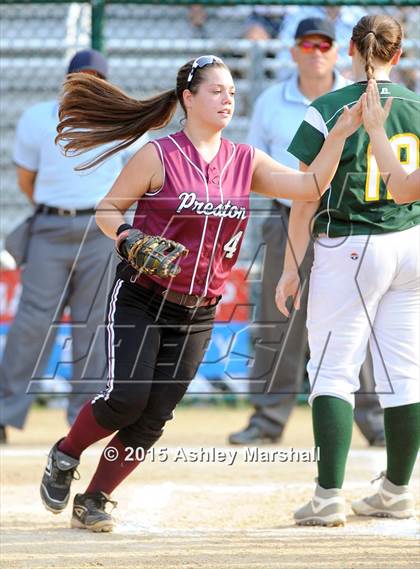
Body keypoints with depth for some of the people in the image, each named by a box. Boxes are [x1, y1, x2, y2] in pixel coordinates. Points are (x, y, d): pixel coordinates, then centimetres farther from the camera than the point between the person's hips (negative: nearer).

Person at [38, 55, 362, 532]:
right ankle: (64, 456, 10)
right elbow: (107, 210, -2)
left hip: (198, 313, 4)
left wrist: (340, 134, -13)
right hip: (140, 300, -4)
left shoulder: (246, 162, 5)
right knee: (127, 396, -18)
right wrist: (130, 240, -22)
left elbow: (310, 186, -3)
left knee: (154, 418, -1)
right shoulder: (158, 157, -7)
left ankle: (94, 501, 12)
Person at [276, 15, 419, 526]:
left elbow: (307, 200, -8)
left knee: (332, 369, -1)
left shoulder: (327, 111, -9)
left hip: (347, 251, -4)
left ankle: (329, 495, -8)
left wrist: (290, 269, 0)